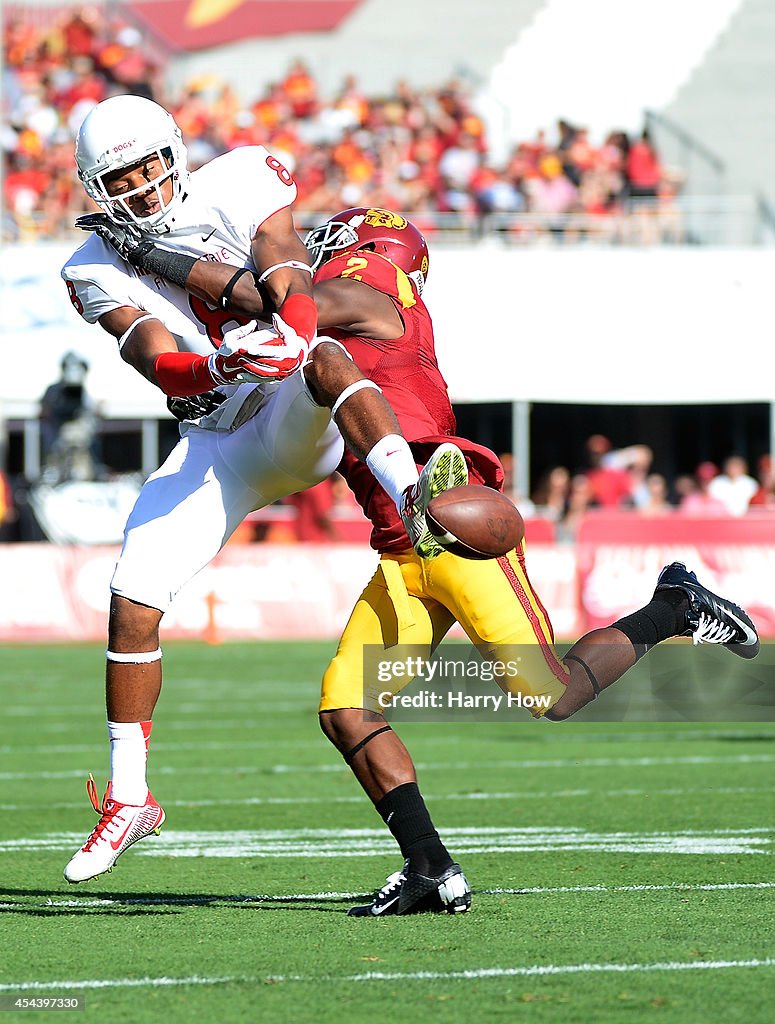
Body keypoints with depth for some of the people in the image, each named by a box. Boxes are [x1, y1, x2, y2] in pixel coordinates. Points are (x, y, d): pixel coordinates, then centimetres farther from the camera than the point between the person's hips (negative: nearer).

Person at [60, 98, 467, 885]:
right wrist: (222, 365, -39)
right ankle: (128, 797, 11)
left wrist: (289, 338, -41)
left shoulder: (236, 185, -2)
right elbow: (162, 365, -16)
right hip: (218, 446, 3)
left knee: (322, 356, -37)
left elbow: (288, 273, -18)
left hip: (300, 421, -3)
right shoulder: (99, 269, 0)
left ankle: (414, 500, -64)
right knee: (133, 605, -5)